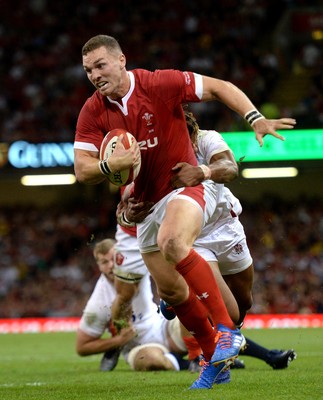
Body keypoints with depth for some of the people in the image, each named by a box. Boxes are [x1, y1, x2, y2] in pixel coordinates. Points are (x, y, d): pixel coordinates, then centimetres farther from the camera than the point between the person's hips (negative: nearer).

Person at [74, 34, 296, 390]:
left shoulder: (159, 83, -16)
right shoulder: (92, 113, -5)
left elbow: (219, 87, -11)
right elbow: (82, 171, -9)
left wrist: (256, 119, -24)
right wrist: (109, 165, -30)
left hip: (187, 184, -6)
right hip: (146, 205, 6)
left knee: (173, 243, -36)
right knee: (170, 290, 4)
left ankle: (227, 330, -26)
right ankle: (216, 359, 24)